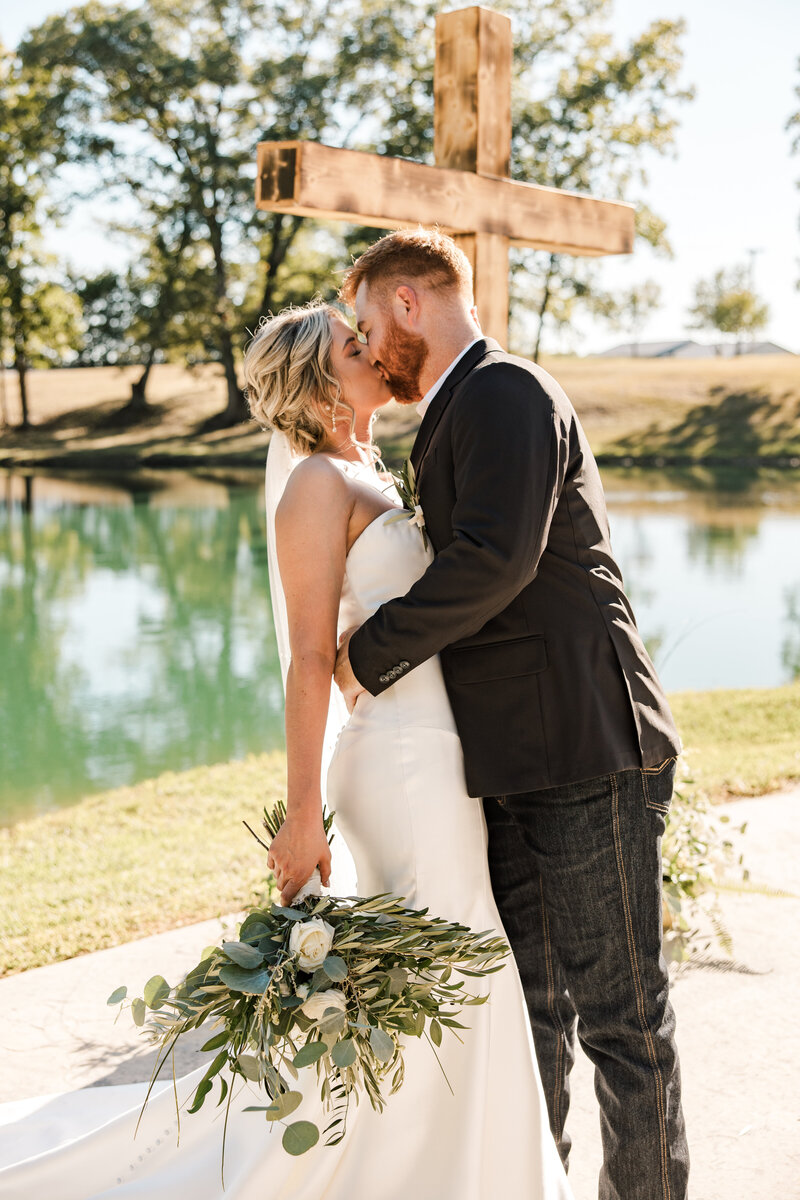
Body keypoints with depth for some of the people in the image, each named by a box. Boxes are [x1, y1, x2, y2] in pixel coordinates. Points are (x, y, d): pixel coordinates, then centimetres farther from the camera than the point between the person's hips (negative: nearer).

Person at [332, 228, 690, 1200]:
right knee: (528, 1000, 18)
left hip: (587, 756, -10)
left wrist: (370, 654, -14)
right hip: (524, 766, 10)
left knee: (619, 1012, 2)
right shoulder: (463, 410, 21)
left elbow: (496, 558, -24)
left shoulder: (505, 393, -11)